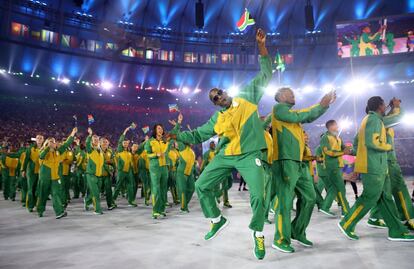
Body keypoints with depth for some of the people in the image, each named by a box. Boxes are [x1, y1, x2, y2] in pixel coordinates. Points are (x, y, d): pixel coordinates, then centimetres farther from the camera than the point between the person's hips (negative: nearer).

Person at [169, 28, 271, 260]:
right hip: (226, 155, 4)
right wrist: (177, 135, 5)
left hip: (249, 155, -4)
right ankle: (217, 220, 27)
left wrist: (262, 47, -5)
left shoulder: (247, 96, 4)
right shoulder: (217, 119, 10)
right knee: (202, 186, 5)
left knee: (258, 195, -15)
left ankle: (258, 233, 13)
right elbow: (198, 135, 17)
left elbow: (266, 75, 4)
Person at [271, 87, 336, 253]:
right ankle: (280, 240, 3)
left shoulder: (290, 112, 25)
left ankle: (297, 232, 22)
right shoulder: (278, 107, -1)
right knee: (285, 200, -7)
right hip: (285, 161, -9)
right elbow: (297, 117, -13)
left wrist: (326, 104, 15)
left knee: (310, 197, 11)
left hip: (297, 163, 9)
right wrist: (320, 105, -4)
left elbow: (310, 117, 24)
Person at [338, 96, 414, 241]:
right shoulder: (374, 119, -11)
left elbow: (356, 141, 23)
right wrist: (388, 147, -7)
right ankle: (346, 224, 2)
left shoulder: (368, 119, 20)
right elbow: (371, 142, -23)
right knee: (369, 198, -6)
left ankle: (396, 231, 15)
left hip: (376, 167, 10)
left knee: (385, 198, 10)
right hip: (373, 167, -10)